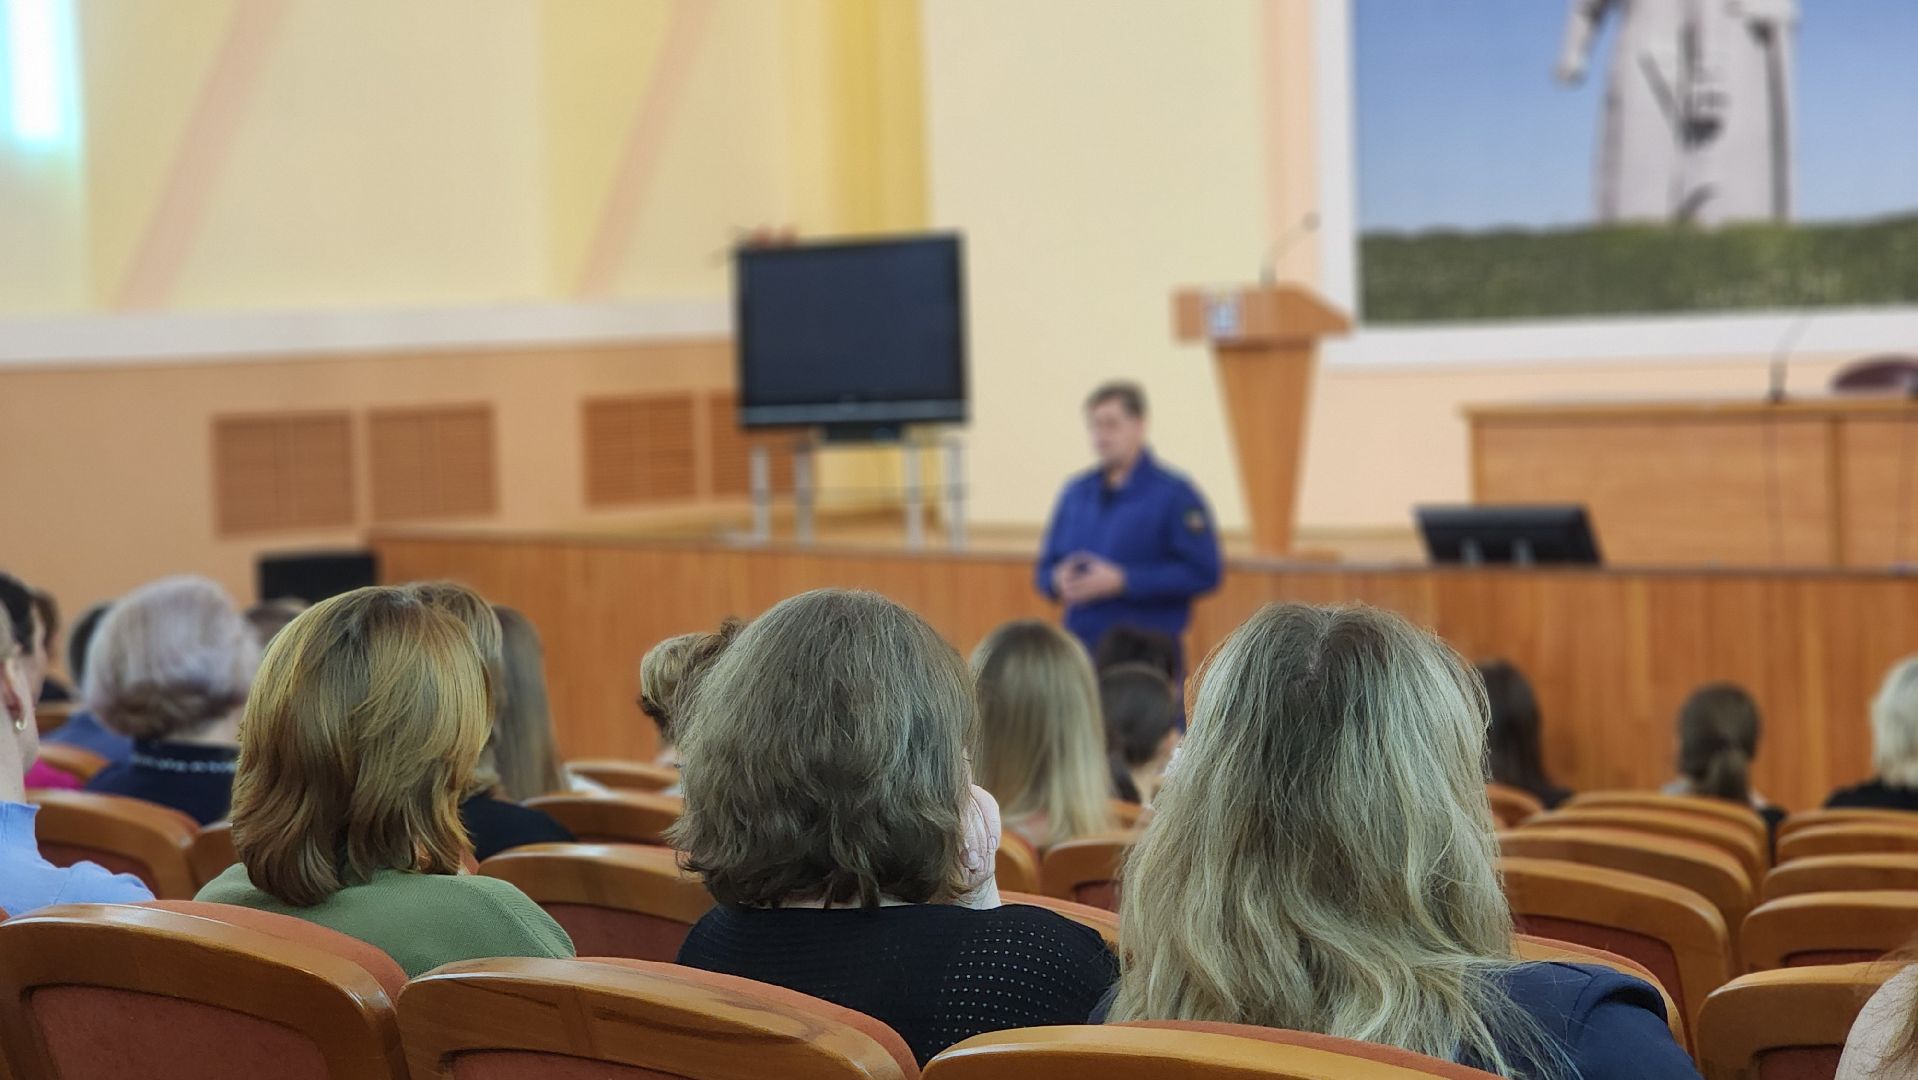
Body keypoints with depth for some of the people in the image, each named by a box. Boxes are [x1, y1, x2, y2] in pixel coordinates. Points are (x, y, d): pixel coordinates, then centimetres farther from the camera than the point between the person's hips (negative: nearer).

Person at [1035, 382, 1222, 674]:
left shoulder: (1174, 494, -4)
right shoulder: (1076, 493, 14)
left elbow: (1203, 573, -12)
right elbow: (1046, 568, 21)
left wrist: (1121, 581, -16)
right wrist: (1058, 580, -5)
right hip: (1082, 651, 5)